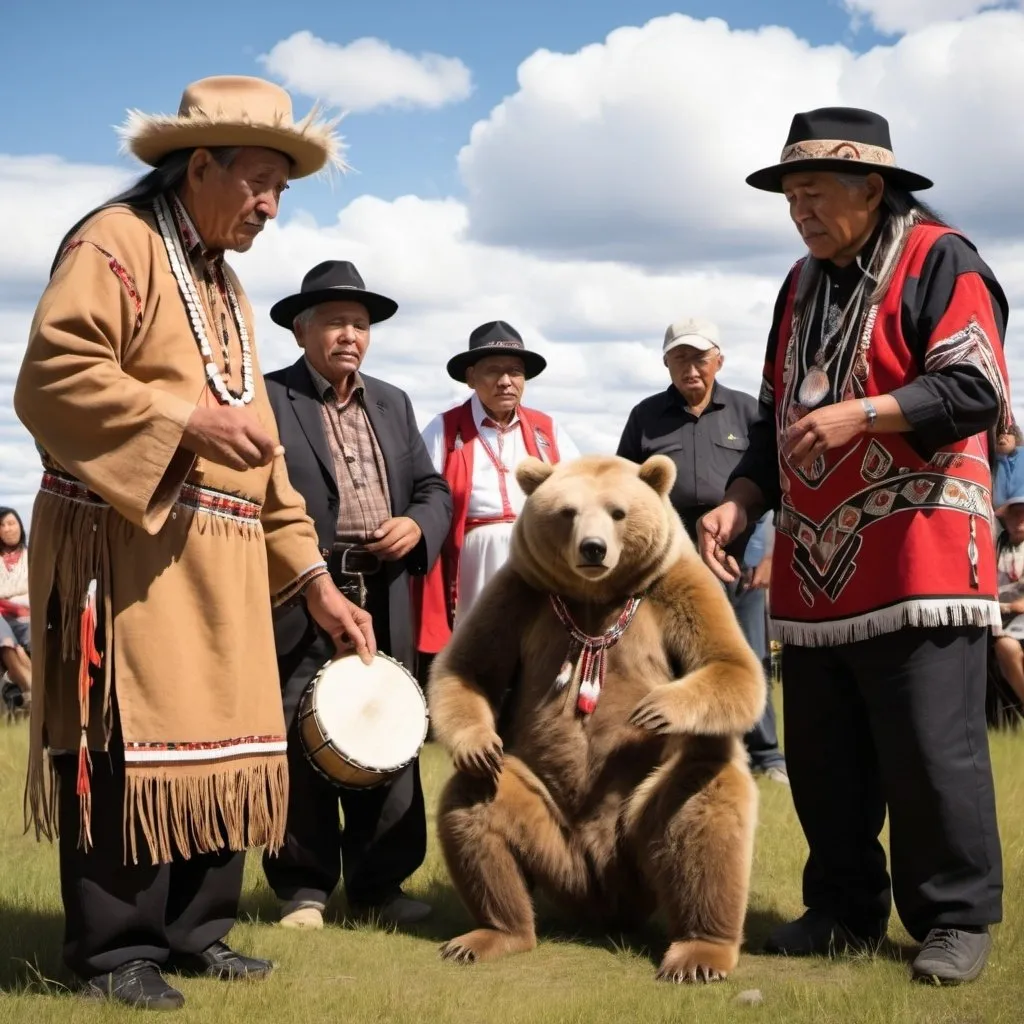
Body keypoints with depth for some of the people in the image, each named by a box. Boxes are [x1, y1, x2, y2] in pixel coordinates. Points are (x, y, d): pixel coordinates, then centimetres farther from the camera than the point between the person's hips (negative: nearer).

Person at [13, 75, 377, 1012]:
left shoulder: (226, 286, 23)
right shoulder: (116, 244, -4)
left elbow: (258, 449, 23)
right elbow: (51, 379, -18)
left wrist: (313, 576, 17)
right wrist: (184, 417, -22)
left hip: (218, 564, 9)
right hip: (124, 544, -9)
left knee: (215, 738, 9)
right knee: (127, 744, -6)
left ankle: (194, 930, 20)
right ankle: (115, 950, 3)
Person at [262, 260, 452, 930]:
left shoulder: (393, 404, 19)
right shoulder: (266, 399, 1)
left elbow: (434, 490, 19)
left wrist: (417, 526, -4)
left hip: (383, 601, 5)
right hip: (297, 601, -5)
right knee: (300, 745, -2)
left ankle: (380, 882, 15)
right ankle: (304, 887, 10)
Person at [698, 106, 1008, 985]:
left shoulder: (940, 262, -5)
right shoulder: (802, 285, 17)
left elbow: (976, 389, -15)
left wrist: (859, 415, -23)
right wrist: (739, 502, 5)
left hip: (917, 556, -7)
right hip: (816, 559, 7)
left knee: (931, 748, -5)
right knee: (821, 751, 10)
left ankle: (957, 918, 8)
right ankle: (846, 908, 22)